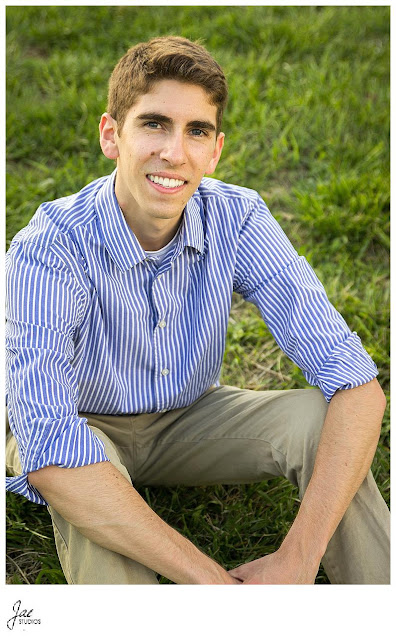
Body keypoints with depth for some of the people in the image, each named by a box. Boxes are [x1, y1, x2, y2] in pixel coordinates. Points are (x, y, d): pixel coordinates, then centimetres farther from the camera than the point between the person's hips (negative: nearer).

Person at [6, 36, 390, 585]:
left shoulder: (238, 220, -21)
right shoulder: (48, 250, -30)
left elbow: (357, 385, -25)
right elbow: (50, 456, -41)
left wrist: (298, 559, -38)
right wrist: (211, 580, -44)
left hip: (190, 417, 3)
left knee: (320, 419, -23)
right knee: (82, 496, -38)